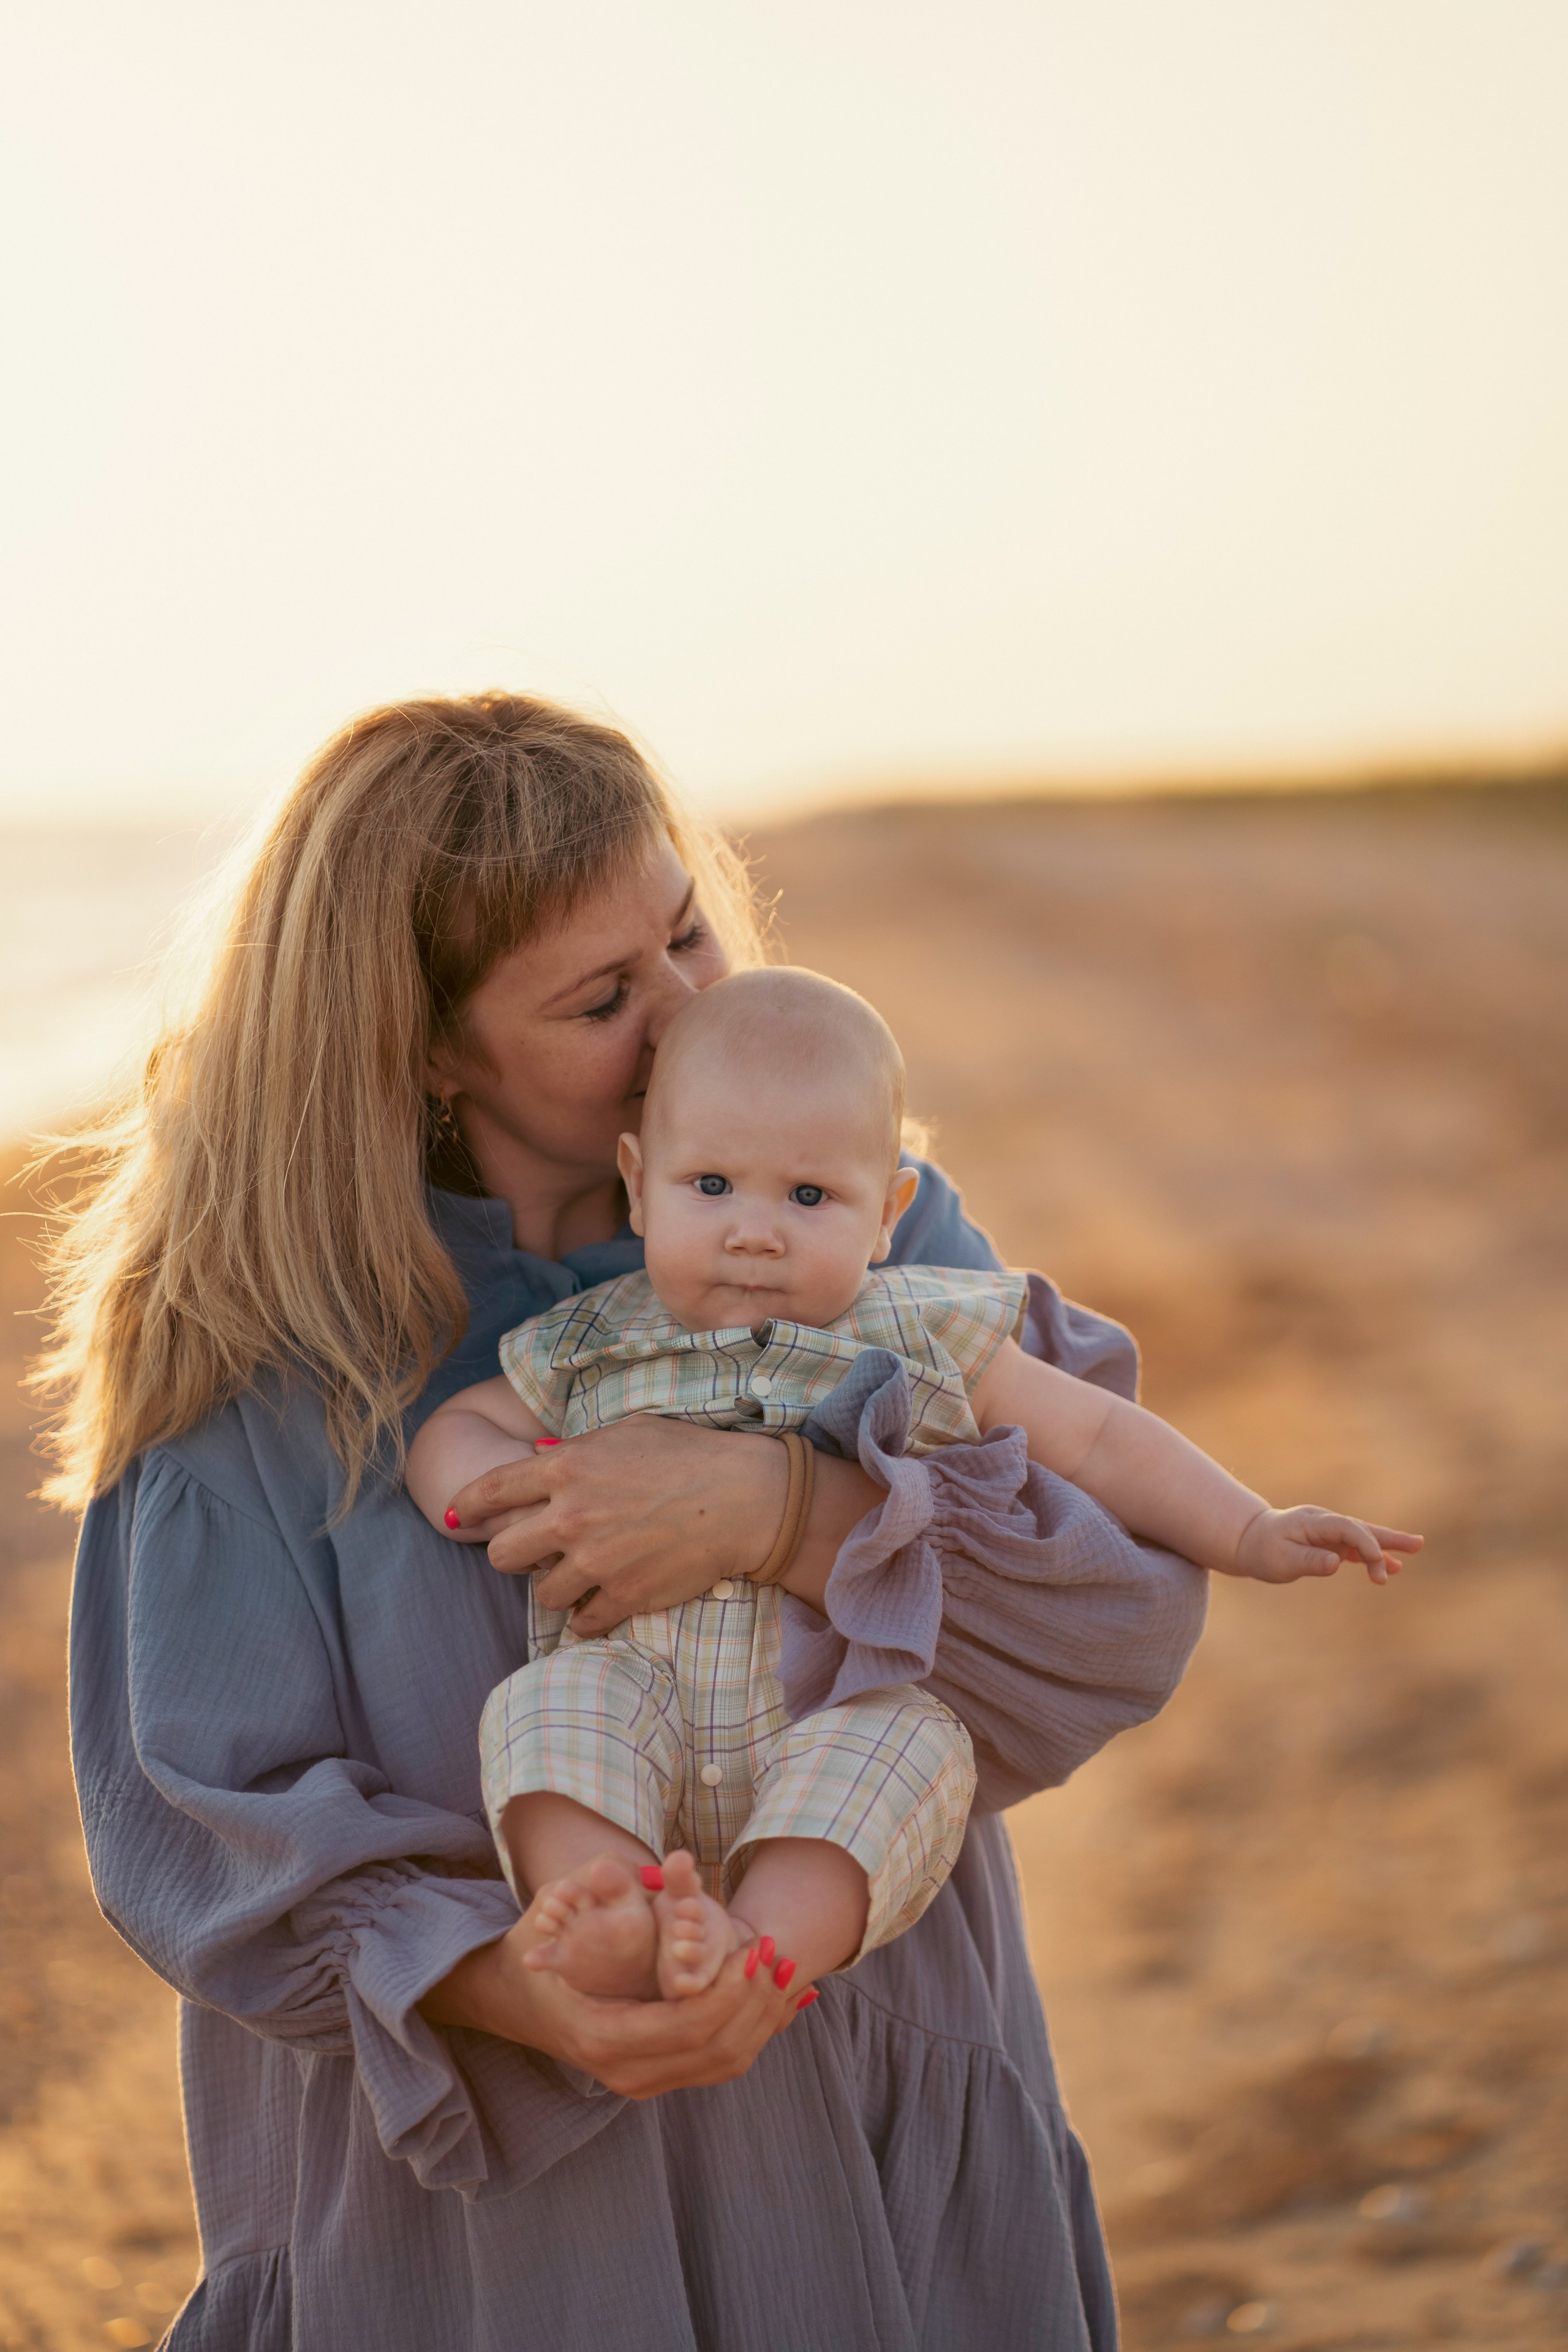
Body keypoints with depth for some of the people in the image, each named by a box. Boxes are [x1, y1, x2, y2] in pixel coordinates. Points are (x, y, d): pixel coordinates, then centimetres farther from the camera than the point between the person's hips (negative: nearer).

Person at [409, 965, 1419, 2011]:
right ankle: (610, 1932, -46)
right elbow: (449, 1433, 20)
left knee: (903, 1743, -32)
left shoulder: (924, 1340, 10)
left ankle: (760, 1944, -47)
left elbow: (1096, 1437, 14)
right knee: (553, 1701, -28)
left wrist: (1252, 1535, 7)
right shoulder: (593, 1350, 12)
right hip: (638, 1681, 1)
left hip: (845, 1712, -1)